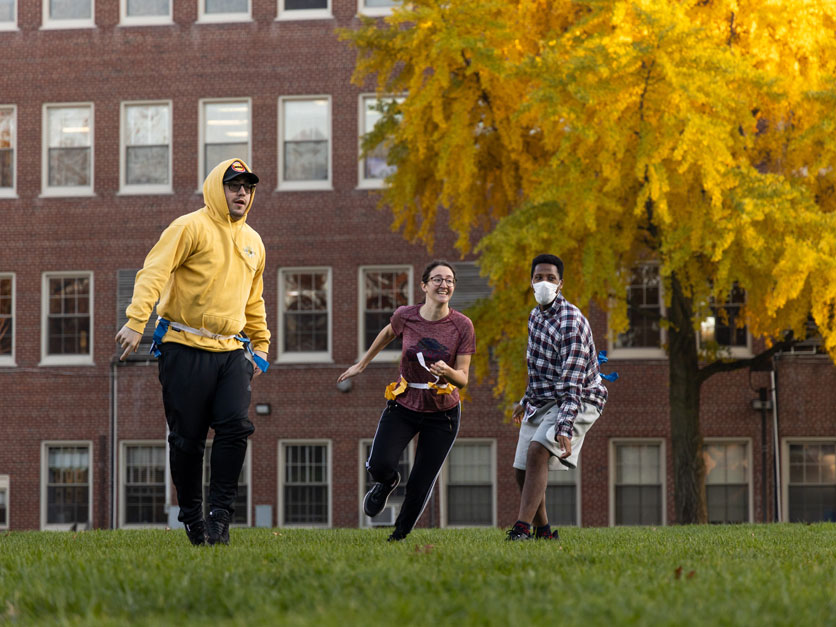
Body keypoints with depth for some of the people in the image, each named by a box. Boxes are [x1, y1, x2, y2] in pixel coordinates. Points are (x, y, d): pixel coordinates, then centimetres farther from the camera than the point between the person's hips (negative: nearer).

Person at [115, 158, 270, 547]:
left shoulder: (252, 242, 18)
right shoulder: (190, 228, -4)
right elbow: (153, 273, -15)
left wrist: (261, 346, 28)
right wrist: (136, 321, -28)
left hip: (232, 351, 5)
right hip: (186, 350, -5)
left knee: (236, 427, -12)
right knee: (187, 438, -1)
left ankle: (220, 515, -6)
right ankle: (191, 516, 14)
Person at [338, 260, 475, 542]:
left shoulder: (462, 325, -13)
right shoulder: (405, 316, -9)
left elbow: (462, 378, -10)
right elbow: (388, 333, 16)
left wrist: (447, 371, -33)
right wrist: (361, 364, 24)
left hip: (442, 413, 0)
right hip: (403, 405, 1)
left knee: (421, 484, 1)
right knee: (380, 466, -18)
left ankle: (400, 536, 27)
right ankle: (388, 482, 21)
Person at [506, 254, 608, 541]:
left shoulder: (570, 322, -21)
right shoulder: (535, 315, 8)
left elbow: (571, 383, -28)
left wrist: (564, 428, -36)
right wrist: (526, 401, 30)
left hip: (577, 402, -9)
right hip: (541, 403, 9)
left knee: (537, 451, -30)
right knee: (522, 471, 7)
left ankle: (522, 528, -34)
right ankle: (543, 532, 25)